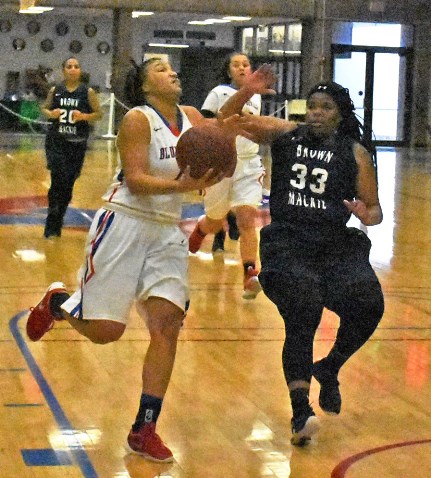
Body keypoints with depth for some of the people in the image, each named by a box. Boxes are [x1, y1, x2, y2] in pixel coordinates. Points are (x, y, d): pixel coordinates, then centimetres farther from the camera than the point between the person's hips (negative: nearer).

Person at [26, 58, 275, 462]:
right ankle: (57, 302, 30)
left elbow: (213, 174, 9)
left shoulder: (192, 118, 8)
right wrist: (181, 185, -33)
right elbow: (135, 180, -18)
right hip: (124, 224, -5)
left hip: (167, 233, 6)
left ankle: (144, 430, 2)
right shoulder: (137, 120, -10)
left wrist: (226, 140, -8)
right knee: (105, 330, -5)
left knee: (167, 324, -6)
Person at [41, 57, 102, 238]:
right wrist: (50, 114, -7)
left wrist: (83, 116, -15)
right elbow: (44, 108, 15)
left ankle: (56, 223, 24)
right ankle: (52, 225, -6)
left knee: (68, 184, 7)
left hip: (77, 143, 1)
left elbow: (99, 114, 2)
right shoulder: (55, 91, 3)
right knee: (59, 179, -15)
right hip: (56, 141, 0)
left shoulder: (88, 92, -1)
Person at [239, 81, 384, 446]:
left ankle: (329, 370, 13)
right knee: (303, 311, -21)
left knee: (368, 306, -18)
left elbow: (375, 209, 8)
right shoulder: (285, 135, 8)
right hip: (286, 243, -1)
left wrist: (367, 216, -15)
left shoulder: (355, 153, 6)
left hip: (336, 245, 1)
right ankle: (300, 414, -15)